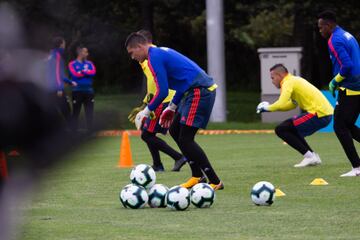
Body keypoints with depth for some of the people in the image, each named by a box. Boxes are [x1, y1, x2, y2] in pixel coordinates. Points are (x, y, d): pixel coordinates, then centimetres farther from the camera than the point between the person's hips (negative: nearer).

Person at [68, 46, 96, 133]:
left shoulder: (89, 63, 12)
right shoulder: (72, 64, -1)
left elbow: (93, 72, -5)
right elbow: (75, 74, -16)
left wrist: (82, 71, -9)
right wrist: (87, 72, -5)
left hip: (88, 90, 4)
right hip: (77, 91, -4)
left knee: (89, 112, 4)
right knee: (76, 112, -2)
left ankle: (89, 131, 8)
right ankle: (74, 131, 1)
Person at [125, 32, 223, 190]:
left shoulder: (154, 57, -11)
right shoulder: (162, 52, 20)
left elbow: (162, 91, -15)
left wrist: (147, 112, -2)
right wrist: (172, 107, 26)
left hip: (200, 92, -10)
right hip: (197, 90, 10)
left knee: (185, 139, -9)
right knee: (174, 130, 17)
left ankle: (215, 182, -7)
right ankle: (197, 176, 20)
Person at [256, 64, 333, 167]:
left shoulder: (288, 82, -7)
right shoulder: (295, 80, 21)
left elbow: (281, 104, -20)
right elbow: (292, 104, 28)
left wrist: (268, 108, -2)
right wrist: (270, 107, 18)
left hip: (319, 114, -10)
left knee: (280, 129, -4)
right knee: (291, 129, 26)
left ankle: (309, 156, -7)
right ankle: (313, 156, 17)